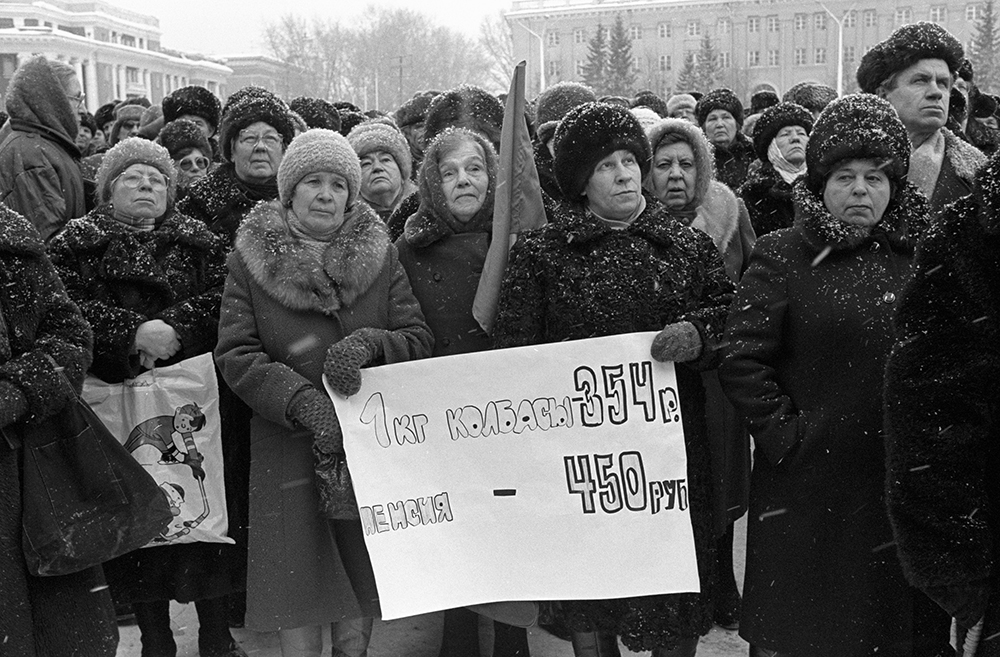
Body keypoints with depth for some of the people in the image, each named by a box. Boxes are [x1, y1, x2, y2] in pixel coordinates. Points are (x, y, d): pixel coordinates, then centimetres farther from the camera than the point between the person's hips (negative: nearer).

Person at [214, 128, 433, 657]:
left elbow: (420, 337, 1)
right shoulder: (251, 258, 1)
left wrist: (368, 344, -20)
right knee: (298, 595, 1)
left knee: (361, 590, 10)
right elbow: (235, 355, -7)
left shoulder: (380, 255, 5)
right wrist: (304, 401, -21)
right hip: (288, 445, -1)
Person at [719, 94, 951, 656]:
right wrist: (785, 433, -13)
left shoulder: (918, 257, 5)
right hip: (809, 482, -3)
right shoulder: (783, 256, -6)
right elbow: (741, 359, -11)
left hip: (902, 480, 4)